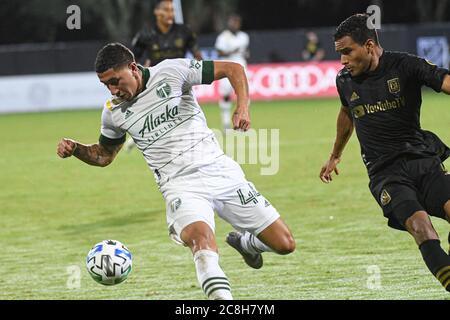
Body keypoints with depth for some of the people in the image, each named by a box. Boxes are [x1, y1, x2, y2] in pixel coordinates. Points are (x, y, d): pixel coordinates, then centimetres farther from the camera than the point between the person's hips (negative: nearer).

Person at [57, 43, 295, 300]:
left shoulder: (172, 72, -4)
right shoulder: (113, 112, 6)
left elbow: (233, 69, 0)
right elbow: (104, 155, 23)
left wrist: (243, 106, -16)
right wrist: (75, 149, 3)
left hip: (221, 171, 0)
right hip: (180, 187, 0)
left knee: (285, 244, 1)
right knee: (202, 240, -35)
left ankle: (243, 242, 33)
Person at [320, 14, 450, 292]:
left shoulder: (405, 66, -2)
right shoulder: (345, 80, 10)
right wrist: (335, 156, 46)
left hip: (423, 160, -1)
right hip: (385, 173, 1)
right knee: (420, 225, -26)